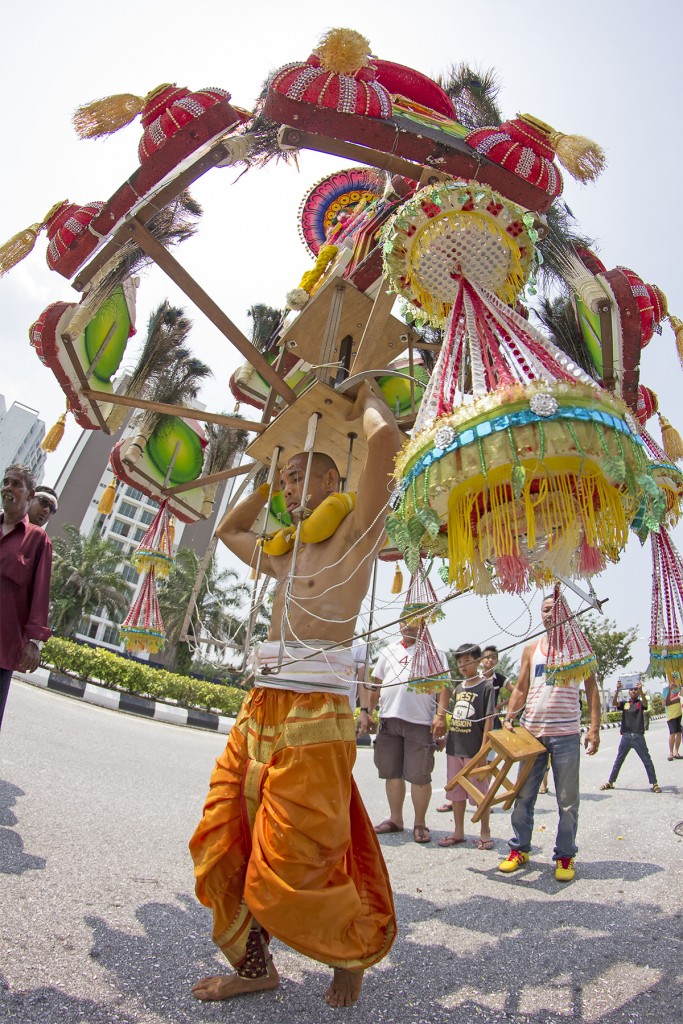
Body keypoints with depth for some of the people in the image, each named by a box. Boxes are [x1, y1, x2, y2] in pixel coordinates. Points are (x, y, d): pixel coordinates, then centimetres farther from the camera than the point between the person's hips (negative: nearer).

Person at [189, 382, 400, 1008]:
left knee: (291, 870, 0)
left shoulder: (355, 532, -1)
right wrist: (268, 485, 31)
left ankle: (356, 951, 29)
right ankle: (254, 967, 32)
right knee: (222, 849, 11)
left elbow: (386, 440, -14)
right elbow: (229, 531, 39)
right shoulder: (286, 553, 21)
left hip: (314, 715, -8)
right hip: (259, 710, 8)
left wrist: (367, 401, 6)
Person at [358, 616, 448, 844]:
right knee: (392, 773, 11)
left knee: (419, 776, 1)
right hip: (389, 720, 4)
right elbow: (376, 684, 16)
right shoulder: (389, 652, 15)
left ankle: (420, 824, 17)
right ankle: (395, 819, 26)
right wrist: (366, 710, 8)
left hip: (420, 722, -4)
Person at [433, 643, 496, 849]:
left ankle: (485, 833, 21)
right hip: (454, 748, 6)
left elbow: (489, 720, -12)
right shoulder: (457, 687, 9)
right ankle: (458, 832, 26)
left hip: (474, 750, -6)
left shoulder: (486, 686, -8)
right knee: (456, 792, 14)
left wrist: (483, 751, -15)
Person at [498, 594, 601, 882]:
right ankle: (519, 849, 23)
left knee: (567, 800, 6)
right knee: (523, 796, 9)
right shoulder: (531, 649, 9)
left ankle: (565, 856, 22)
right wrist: (509, 717, -2)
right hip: (530, 732, 3)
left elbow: (591, 688, 1)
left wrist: (594, 727, -7)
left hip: (565, 734, -2)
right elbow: (520, 689, 11)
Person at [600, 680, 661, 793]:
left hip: (638, 737, -2)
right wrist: (617, 691, -27)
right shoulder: (624, 703, 8)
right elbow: (614, 703, -11)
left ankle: (654, 784, 13)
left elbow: (645, 703, -21)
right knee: (618, 761, 11)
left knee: (647, 761, 1)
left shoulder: (640, 703, 2)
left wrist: (641, 691, -40)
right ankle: (610, 782, 18)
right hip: (625, 736, 2)